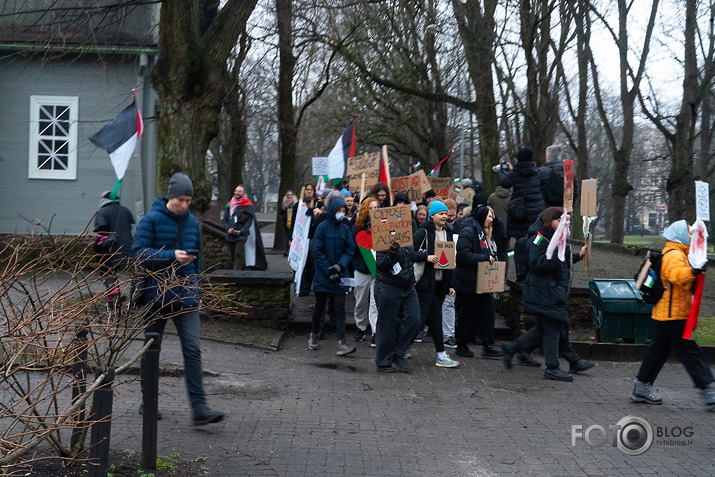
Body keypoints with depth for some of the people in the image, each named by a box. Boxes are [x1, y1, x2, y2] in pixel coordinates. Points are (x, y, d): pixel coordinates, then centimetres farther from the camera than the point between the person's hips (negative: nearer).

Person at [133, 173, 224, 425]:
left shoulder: (191, 221, 10)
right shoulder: (151, 220, -7)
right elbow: (139, 253, -14)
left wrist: (196, 285, 16)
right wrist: (172, 256, -23)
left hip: (186, 296, 3)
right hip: (156, 295, -3)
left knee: (192, 348, -7)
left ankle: (199, 407, -8)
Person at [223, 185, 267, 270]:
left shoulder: (247, 205, -1)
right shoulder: (229, 205, 13)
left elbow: (249, 220, -5)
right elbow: (225, 219, 12)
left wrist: (241, 231, -16)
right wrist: (228, 229, -7)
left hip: (241, 234, -6)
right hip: (231, 235, 6)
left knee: (238, 253, -17)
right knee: (234, 254, 11)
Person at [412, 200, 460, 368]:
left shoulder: (447, 232, 14)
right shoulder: (424, 231, -8)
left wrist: (450, 284, 15)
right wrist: (426, 257, -23)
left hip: (440, 282, 7)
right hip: (426, 281, -7)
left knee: (428, 317, 8)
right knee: (436, 315, -7)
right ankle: (441, 355, 3)